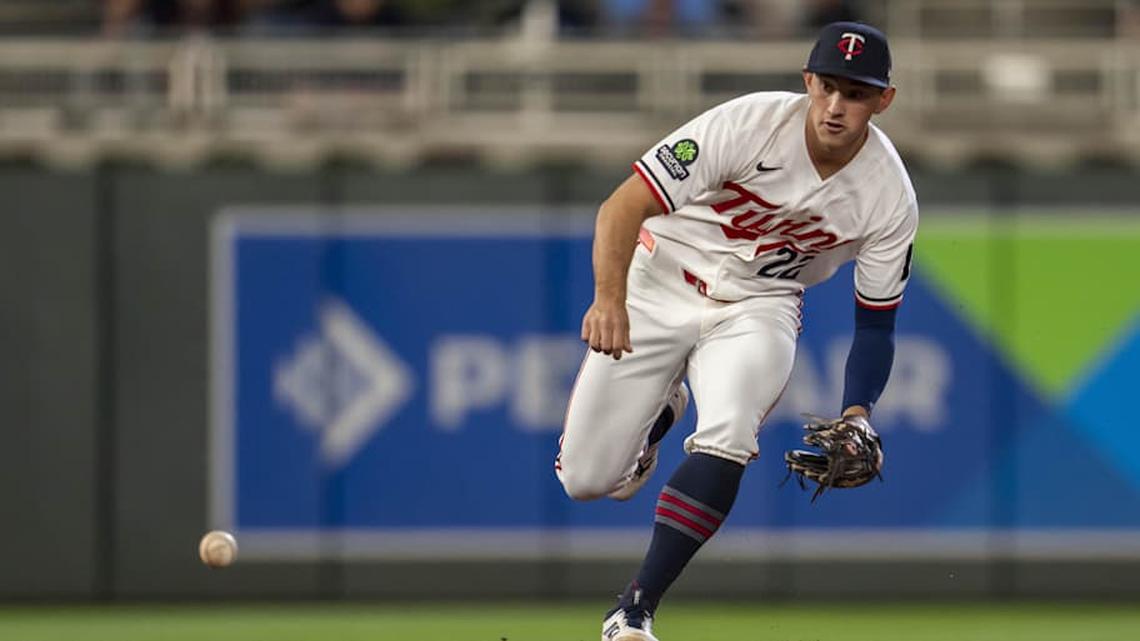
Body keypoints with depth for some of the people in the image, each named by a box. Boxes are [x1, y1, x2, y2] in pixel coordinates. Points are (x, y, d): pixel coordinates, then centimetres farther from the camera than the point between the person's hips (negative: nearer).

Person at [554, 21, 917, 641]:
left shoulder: (890, 196, -14)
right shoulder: (751, 124, -25)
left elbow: (875, 321, -2)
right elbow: (623, 206, -27)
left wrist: (856, 416, -19)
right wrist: (609, 299, -44)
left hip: (758, 307, 1)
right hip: (659, 287, -1)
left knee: (726, 438, -30)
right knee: (584, 477, -2)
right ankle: (661, 410, 34)